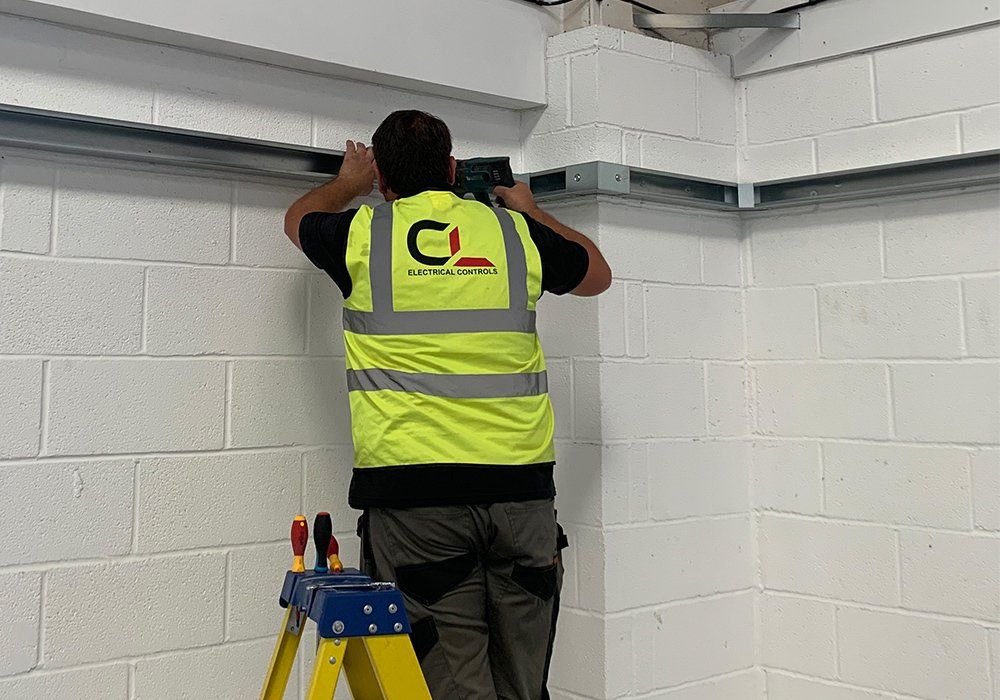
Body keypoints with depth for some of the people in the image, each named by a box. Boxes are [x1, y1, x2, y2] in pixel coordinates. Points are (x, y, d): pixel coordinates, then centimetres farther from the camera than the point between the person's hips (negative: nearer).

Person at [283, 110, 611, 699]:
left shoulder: (363, 234, 5)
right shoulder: (515, 232, 9)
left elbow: (299, 219, 30)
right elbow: (598, 274, 30)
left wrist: (349, 184, 49)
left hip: (412, 490, -2)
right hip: (522, 489, 3)